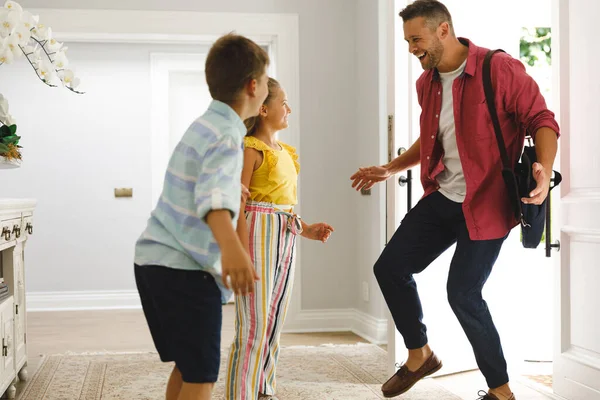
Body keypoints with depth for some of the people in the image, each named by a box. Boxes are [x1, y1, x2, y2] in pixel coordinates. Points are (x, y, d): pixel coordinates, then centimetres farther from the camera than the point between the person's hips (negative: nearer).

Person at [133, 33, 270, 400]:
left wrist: (231, 190, 57)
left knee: (188, 368, 19)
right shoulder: (227, 136, -15)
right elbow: (213, 194, -36)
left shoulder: (206, 124, 15)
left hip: (154, 259, 10)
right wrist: (231, 246, -54)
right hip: (187, 270, -9)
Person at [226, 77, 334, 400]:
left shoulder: (284, 151, 16)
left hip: (285, 237, 9)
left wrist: (305, 229, 14)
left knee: (274, 323, 13)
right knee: (254, 324, -7)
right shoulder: (250, 149, -9)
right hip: (258, 233, -8)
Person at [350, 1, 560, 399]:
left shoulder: (500, 69, -15)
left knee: (463, 294, -9)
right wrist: (389, 169, 18)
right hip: (442, 197, 8)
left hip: (486, 203, -7)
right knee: (390, 268, 6)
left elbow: (542, 121, -14)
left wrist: (544, 169, -32)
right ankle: (420, 355, 27)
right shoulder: (426, 84, 8)